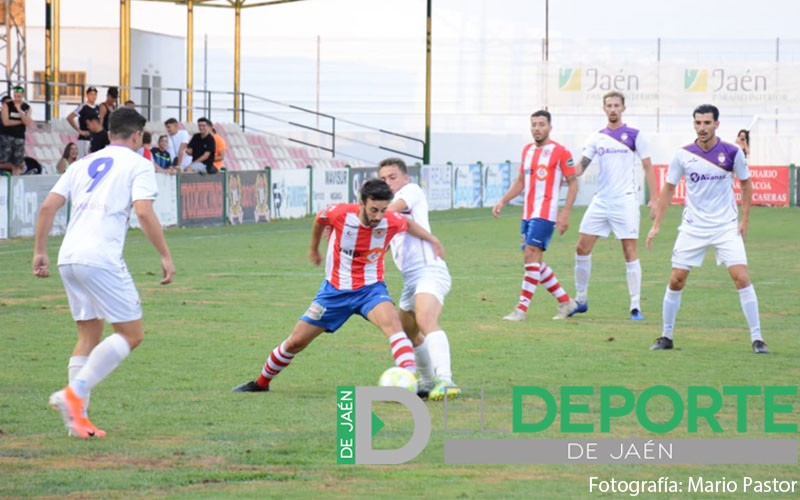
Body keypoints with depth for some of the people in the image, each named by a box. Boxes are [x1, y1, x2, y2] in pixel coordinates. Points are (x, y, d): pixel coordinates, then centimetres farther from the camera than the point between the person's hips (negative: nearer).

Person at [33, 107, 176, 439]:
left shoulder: (83, 164, 22)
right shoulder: (137, 164, 4)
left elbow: (48, 206, 14)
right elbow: (144, 212, -10)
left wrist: (40, 251, 19)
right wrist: (166, 256, -5)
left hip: (68, 258, 7)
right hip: (101, 259, -7)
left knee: (90, 334, 17)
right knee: (131, 334, 0)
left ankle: (77, 417, 9)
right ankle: (74, 393, -14)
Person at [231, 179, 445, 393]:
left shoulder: (392, 221, -16)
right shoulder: (340, 213, -20)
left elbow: (409, 224, 11)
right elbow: (319, 220, 6)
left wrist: (433, 240, 11)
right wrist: (314, 249, 21)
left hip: (370, 288, -1)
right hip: (335, 290, 1)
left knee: (392, 323, -33)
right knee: (295, 342, 7)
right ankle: (261, 382, 31)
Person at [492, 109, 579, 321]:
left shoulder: (560, 152, -6)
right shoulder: (527, 150, 15)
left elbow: (573, 183, -5)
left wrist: (565, 213, -14)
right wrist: (502, 202, 13)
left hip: (545, 214, -8)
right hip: (528, 214, 8)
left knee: (531, 255, -16)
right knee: (535, 262, 9)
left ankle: (522, 309, -15)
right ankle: (565, 302, 22)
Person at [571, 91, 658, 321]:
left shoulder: (634, 135, 0)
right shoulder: (596, 138, 9)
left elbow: (648, 167, 2)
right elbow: (582, 165, 4)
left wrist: (654, 198, -3)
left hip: (626, 200, -4)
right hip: (601, 201, 4)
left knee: (630, 251, -7)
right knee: (582, 248, 1)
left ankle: (635, 307, -3)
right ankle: (581, 300, 15)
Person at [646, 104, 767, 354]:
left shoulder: (732, 153, -6)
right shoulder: (683, 155, -3)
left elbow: (746, 184, 7)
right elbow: (669, 188, 7)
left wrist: (745, 219, 1)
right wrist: (656, 225, 3)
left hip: (727, 227, -1)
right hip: (693, 228, 1)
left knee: (741, 277, -13)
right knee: (676, 280, -1)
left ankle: (756, 338, -6)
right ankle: (666, 336, 14)